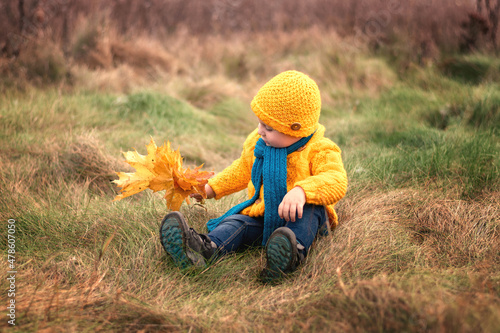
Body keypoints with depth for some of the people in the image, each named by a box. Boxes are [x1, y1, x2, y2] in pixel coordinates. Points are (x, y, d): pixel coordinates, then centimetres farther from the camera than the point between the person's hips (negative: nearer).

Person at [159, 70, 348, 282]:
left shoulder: (319, 151, -13)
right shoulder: (256, 144, 8)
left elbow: (336, 181, -29)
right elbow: (242, 171, 26)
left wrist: (301, 192, -47)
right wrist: (211, 188, 22)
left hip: (300, 217, -4)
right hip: (263, 215, 4)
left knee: (311, 210, -36)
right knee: (237, 223, -23)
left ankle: (295, 251, -59)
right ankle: (208, 247, -51)